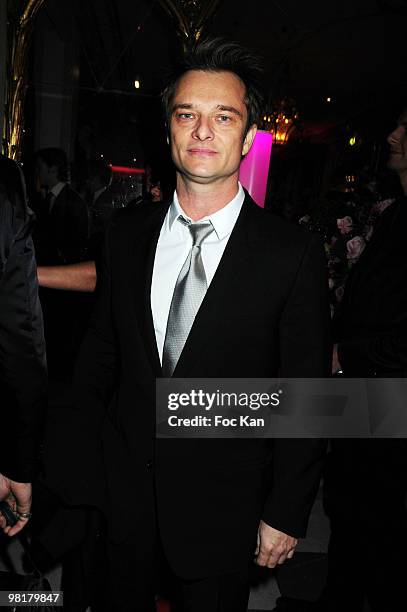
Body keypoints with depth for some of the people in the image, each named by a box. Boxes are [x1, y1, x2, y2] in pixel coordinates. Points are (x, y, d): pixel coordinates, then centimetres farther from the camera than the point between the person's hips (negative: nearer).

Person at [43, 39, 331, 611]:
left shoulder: (295, 255, -13)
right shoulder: (127, 232, -2)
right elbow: (100, 351, 4)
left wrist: (287, 515, -5)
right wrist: (82, 461, 5)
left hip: (222, 507, -2)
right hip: (123, 491, 3)